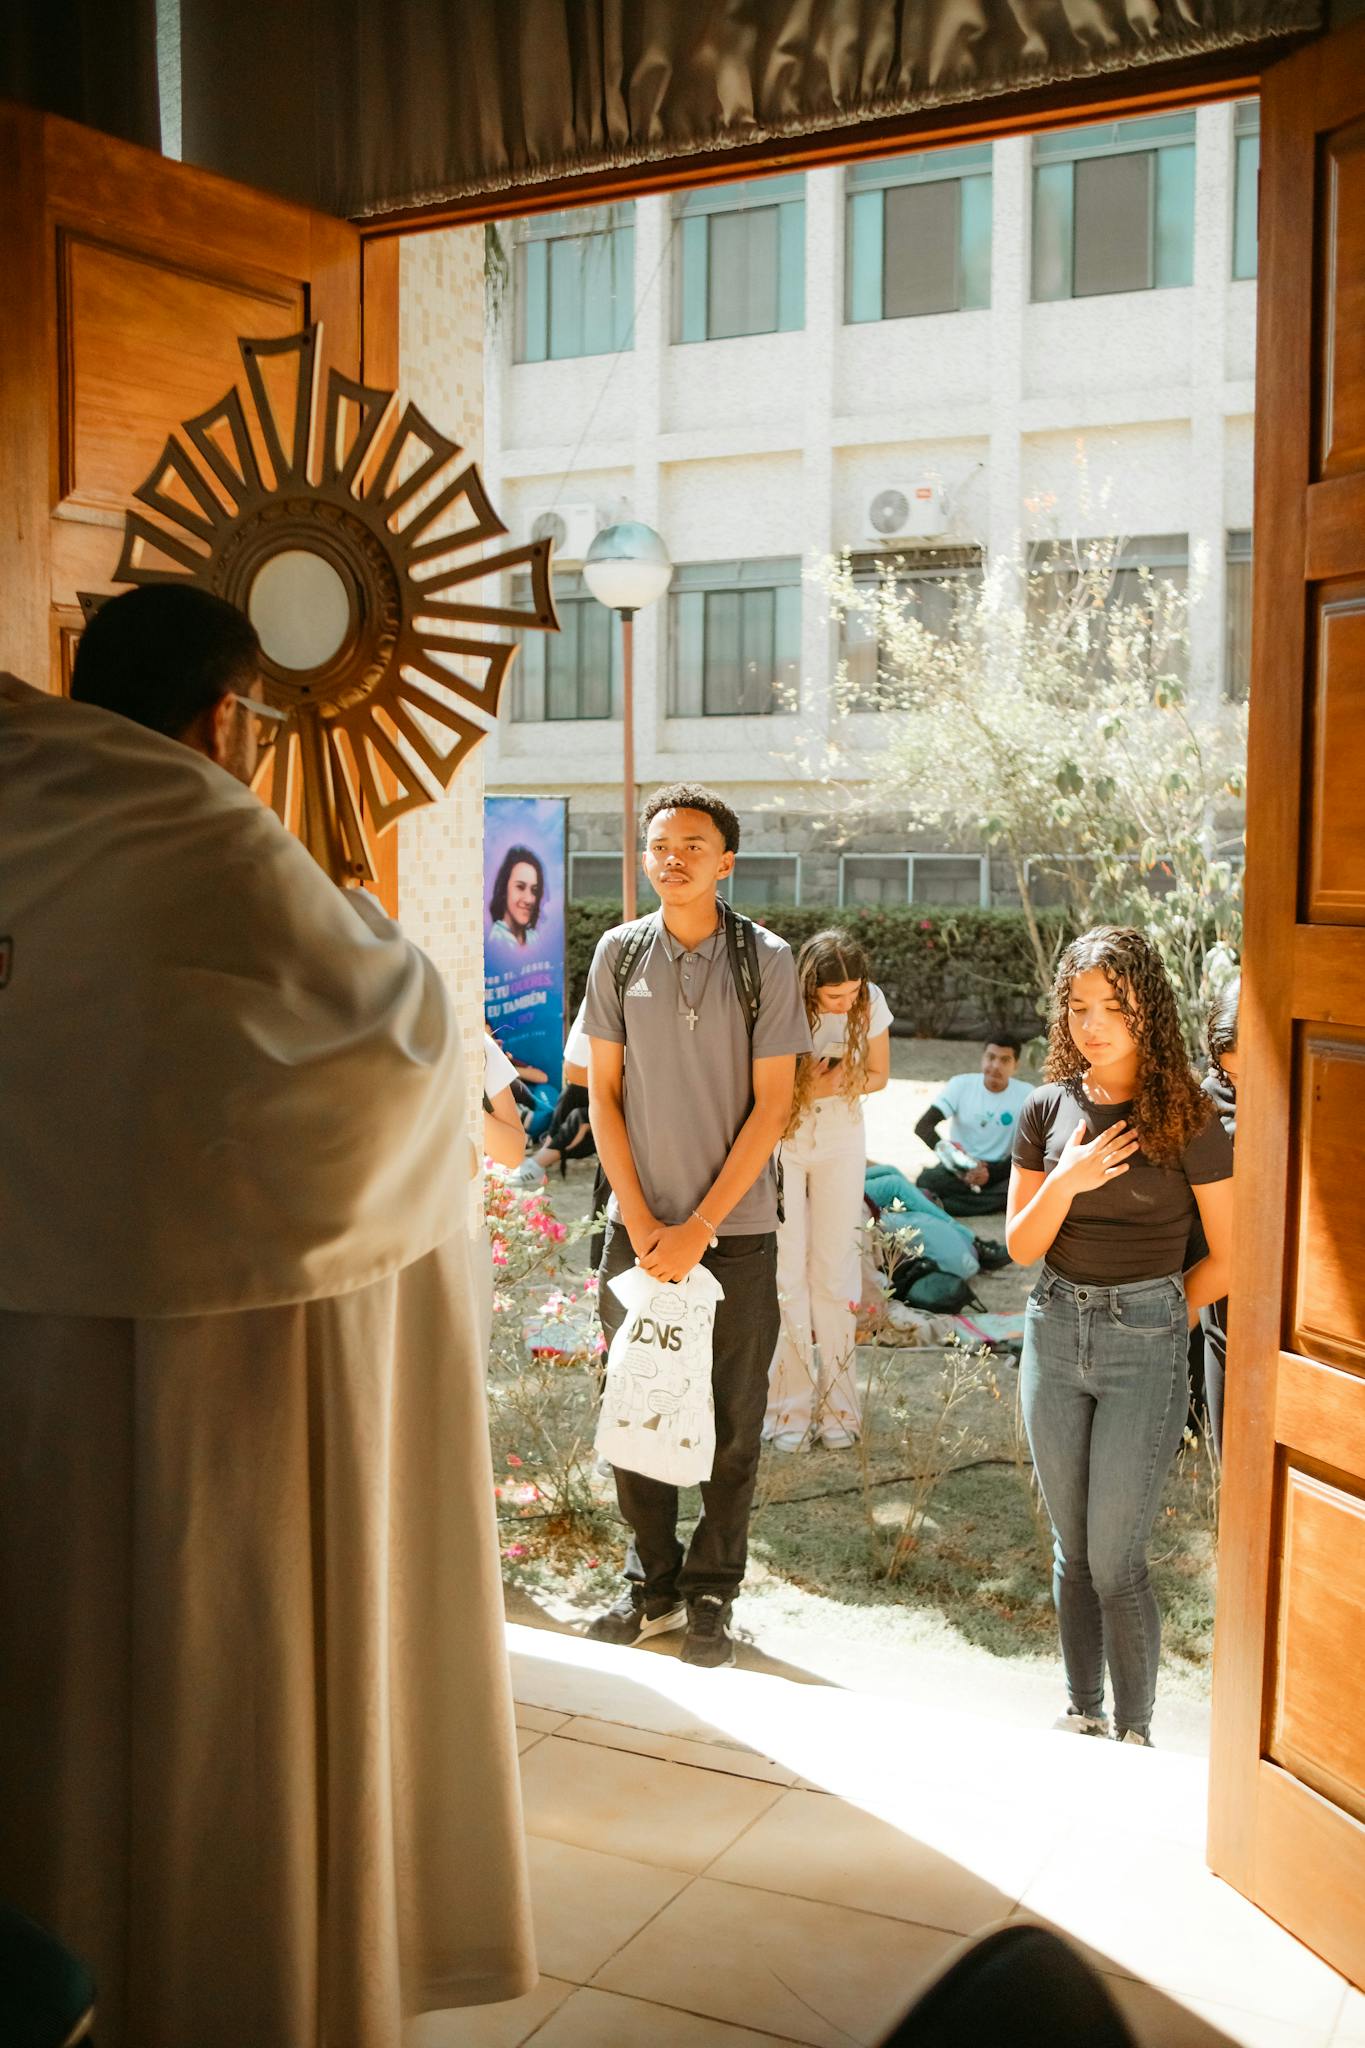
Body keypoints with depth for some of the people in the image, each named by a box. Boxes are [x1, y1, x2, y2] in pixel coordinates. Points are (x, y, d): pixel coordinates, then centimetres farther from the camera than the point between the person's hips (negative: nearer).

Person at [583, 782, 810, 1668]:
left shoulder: (766, 959, -5)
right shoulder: (620, 953, 2)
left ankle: (711, 1594, 21)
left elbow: (772, 1105, -6)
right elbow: (604, 1093, 3)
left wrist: (700, 1227, -11)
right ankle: (654, 1584, 25)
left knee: (734, 1421, 6)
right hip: (638, 1225, 2)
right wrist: (640, 1221, -5)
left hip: (736, 1229, -2)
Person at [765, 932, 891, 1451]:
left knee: (835, 1274, 4)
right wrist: (804, 1088, -26)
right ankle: (790, 1409, 7)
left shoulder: (870, 1003, -12)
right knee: (787, 1274, -3)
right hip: (783, 1140, -2)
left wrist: (841, 1084, -18)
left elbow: (878, 1075, 3)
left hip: (841, 1141, 2)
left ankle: (837, 1407, 15)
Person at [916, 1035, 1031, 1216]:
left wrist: (990, 1173, -24)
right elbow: (923, 1126, -15)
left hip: (999, 1169, 1)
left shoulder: (1025, 1095, -9)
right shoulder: (961, 1085, -8)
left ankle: (939, 1204, -31)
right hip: (960, 1167, -1)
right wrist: (951, 1155, -33)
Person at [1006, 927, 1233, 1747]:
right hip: (1054, 1334, 4)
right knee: (1073, 1550, 14)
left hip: (1145, 1344, -4)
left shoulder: (1187, 1117, -10)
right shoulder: (1049, 1108, 1)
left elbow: (1228, 1257, -5)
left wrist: (1160, 1320, 2)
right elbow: (1021, 1245, 2)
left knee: (1115, 1561, -1)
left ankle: (1135, 1732, 18)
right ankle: (1083, 1716, 29)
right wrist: (1064, 1182, -15)